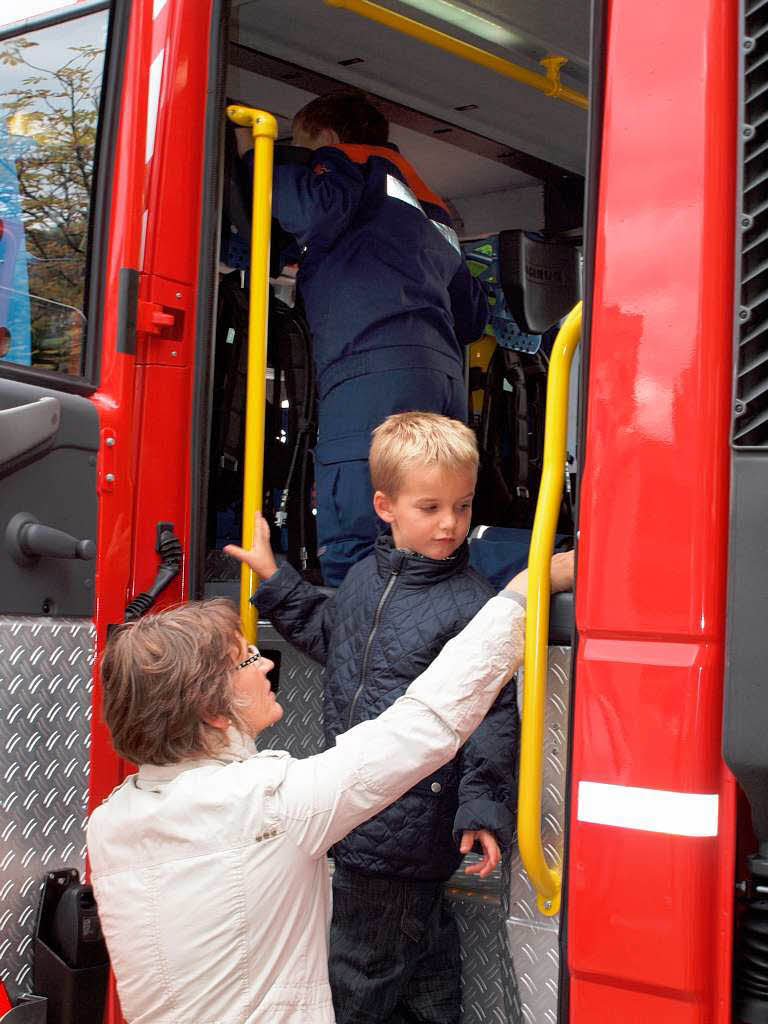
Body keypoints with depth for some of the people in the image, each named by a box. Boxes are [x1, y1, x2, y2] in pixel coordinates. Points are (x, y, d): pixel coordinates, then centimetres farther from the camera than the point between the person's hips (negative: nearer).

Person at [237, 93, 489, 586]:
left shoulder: (352, 159, 14)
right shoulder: (432, 208, 37)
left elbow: (314, 209, -10)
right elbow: (473, 316, 34)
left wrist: (256, 152, 6)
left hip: (375, 370, -8)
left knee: (351, 555, -17)